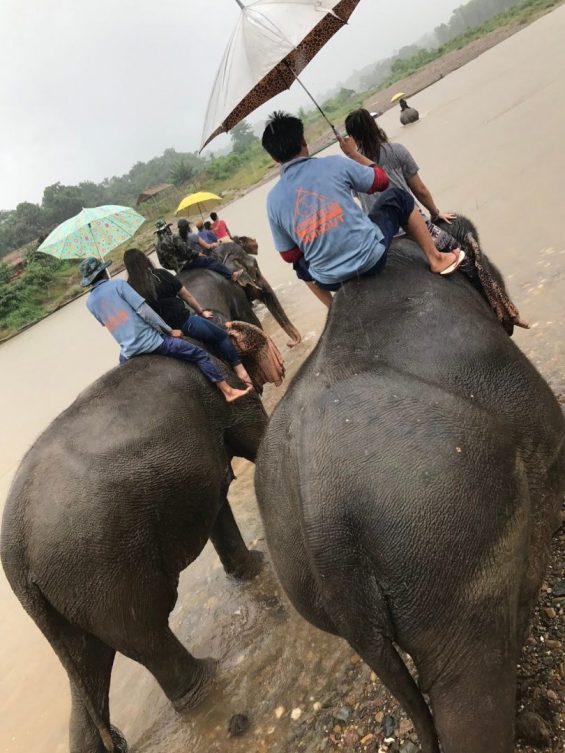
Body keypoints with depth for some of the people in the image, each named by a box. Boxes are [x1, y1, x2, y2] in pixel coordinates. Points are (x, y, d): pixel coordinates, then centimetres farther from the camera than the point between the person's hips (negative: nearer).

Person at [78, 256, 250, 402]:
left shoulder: (90, 303, 8)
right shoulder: (117, 284, -8)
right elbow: (143, 311, -12)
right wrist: (169, 331, -4)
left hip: (128, 352, 6)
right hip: (151, 341, -5)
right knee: (199, 354, 2)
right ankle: (228, 391, 1)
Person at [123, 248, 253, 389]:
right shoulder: (161, 274, -8)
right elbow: (186, 295, 2)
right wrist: (201, 311, 15)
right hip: (183, 322, -4)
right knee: (222, 336, 11)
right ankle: (240, 369, 4)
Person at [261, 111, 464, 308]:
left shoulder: (273, 200, -4)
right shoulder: (333, 164, -8)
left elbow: (290, 255, 6)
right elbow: (382, 180, 9)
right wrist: (352, 153, 23)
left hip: (332, 280, 2)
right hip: (372, 256, -1)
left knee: (300, 264, 37)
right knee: (398, 197, 21)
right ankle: (436, 259, 21)